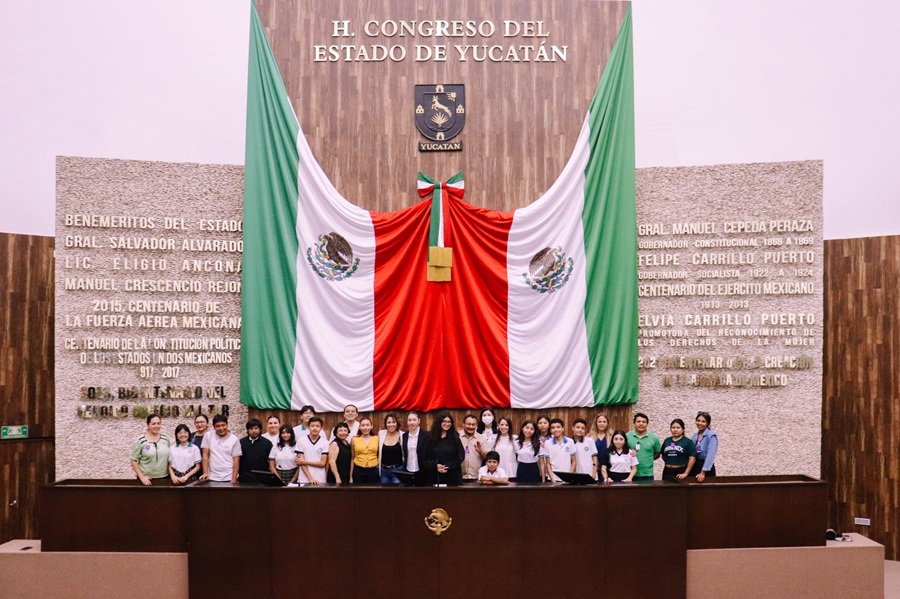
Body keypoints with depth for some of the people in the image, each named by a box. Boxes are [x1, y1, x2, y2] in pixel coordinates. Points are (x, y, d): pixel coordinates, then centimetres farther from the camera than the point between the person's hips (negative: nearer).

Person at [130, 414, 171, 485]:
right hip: (147, 479, -3)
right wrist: (141, 477, -11)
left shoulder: (165, 439, 3)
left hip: (164, 478, 3)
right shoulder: (140, 440, -8)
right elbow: (133, 460, -6)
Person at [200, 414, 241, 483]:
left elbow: (236, 461, -2)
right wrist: (205, 473, -6)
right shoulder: (208, 436, 2)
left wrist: (234, 480, -7)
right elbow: (205, 455, 3)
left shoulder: (234, 439, -2)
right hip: (212, 478, 1)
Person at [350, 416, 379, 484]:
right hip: (358, 471, -1)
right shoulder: (354, 440, 3)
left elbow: (379, 456, 12)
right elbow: (352, 458, 7)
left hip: (373, 471, 1)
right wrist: (351, 477, 6)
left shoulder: (376, 439, 5)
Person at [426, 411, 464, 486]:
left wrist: (448, 467, -12)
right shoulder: (431, 438, 7)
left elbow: (461, 456, -1)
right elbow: (427, 456, 4)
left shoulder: (455, 437, 4)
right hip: (435, 476, 1)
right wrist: (435, 466, -14)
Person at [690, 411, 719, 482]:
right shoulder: (694, 436, 10)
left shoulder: (711, 435, -10)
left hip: (706, 468, -6)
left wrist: (703, 472, -21)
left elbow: (710, 455, -17)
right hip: (694, 467, 6)